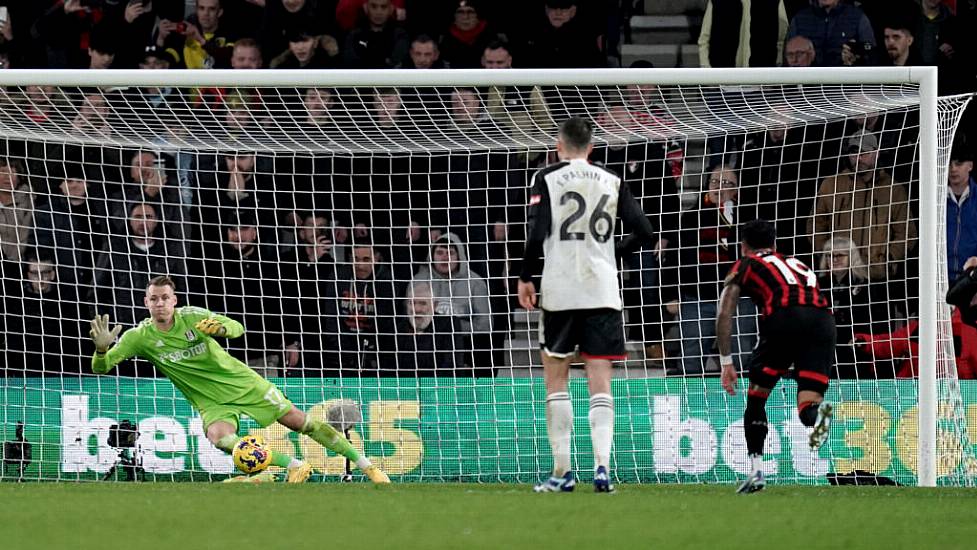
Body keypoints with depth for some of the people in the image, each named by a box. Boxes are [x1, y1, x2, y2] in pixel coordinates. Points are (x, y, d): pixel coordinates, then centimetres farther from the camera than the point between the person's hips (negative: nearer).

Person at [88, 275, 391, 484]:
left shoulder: (191, 316, -14)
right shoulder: (139, 336, -12)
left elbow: (238, 329, -11)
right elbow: (101, 367, -14)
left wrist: (220, 327, -35)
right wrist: (102, 347, -38)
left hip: (242, 381, 0)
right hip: (212, 402, 0)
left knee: (301, 421, -1)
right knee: (218, 436, -33)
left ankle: (364, 464, 13)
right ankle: (295, 466, -20)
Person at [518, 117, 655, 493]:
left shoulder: (547, 179, -1)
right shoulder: (612, 182, 8)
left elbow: (536, 234, -10)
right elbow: (645, 232, 6)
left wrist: (525, 278, 2)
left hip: (561, 292, -2)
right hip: (603, 292, 2)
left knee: (556, 379, 8)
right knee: (600, 381, 2)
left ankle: (562, 472, 4)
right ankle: (602, 465, -13)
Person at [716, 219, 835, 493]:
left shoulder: (744, 266, 26)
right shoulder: (796, 263, 39)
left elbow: (724, 314, 16)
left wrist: (726, 362, 17)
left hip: (784, 316, -3)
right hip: (822, 317, 3)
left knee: (756, 396, 17)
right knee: (807, 405, 1)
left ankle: (756, 470, 13)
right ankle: (817, 412, -36)